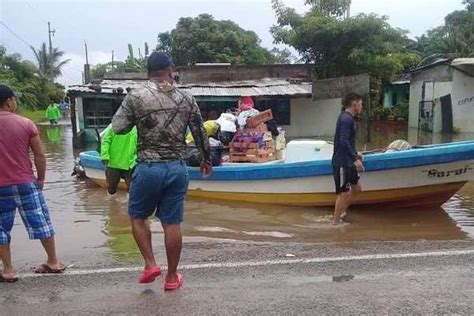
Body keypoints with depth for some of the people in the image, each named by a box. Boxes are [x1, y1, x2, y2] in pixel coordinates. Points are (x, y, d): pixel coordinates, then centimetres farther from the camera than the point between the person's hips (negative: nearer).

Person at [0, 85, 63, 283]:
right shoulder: (26, 124, -5)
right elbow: (40, 155, -5)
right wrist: (40, 179, 7)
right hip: (26, 183, 0)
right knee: (41, 222, 10)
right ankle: (53, 262, 20)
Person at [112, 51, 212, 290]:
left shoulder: (136, 96, -5)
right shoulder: (186, 99, 3)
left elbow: (118, 128, -2)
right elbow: (200, 133, 8)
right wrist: (206, 160, 23)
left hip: (148, 168, -2)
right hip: (177, 168, 2)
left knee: (137, 216, 20)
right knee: (172, 223, 9)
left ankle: (150, 264, 14)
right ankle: (172, 277, 19)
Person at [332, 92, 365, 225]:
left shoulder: (349, 118, 14)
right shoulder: (346, 119, -18)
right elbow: (343, 142, -28)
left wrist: (355, 153, 28)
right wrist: (355, 159, -28)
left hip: (348, 162, 10)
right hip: (341, 163, -10)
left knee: (356, 188, 17)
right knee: (344, 193, -2)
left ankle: (341, 213, 30)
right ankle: (336, 222, 10)